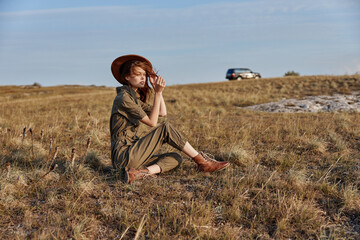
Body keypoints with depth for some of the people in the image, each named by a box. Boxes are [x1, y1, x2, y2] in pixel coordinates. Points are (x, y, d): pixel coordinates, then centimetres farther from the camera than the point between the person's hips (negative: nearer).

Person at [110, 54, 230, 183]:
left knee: (176, 158, -2)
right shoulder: (123, 97, -12)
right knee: (166, 127, -16)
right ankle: (202, 161, -10)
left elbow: (162, 112, 12)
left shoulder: (134, 97, 18)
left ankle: (143, 172, -23)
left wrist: (158, 90, 4)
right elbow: (152, 122, -15)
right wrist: (157, 93, -14)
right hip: (124, 156, -9)